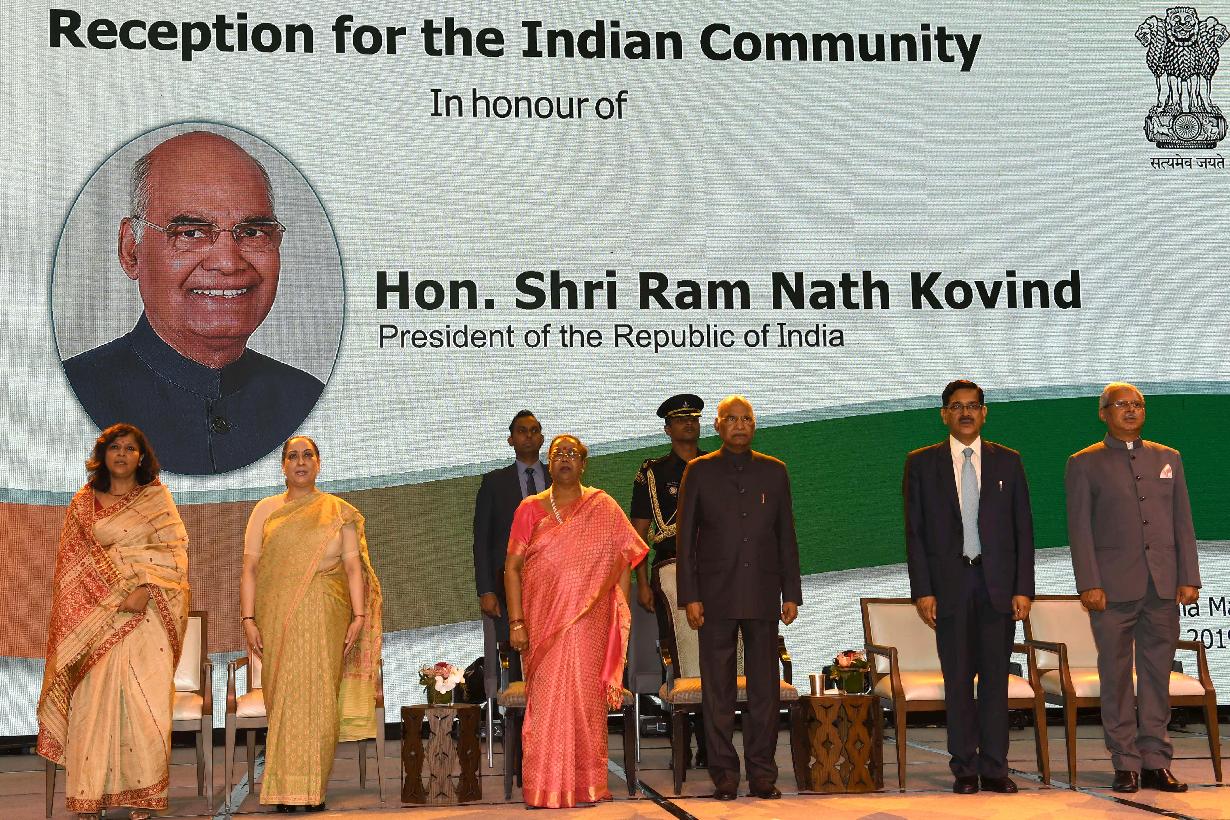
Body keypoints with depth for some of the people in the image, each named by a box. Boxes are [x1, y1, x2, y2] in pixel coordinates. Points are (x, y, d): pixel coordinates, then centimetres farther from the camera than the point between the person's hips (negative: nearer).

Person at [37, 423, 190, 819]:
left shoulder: (158, 497, 9)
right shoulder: (83, 503, 12)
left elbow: (174, 550, 2)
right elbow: (72, 562, 9)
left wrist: (145, 590, -13)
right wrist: (114, 594, -5)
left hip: (146, 613, -1)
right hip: (96, 616, 1)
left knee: (146, 699, -7)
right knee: (94, 699, -5)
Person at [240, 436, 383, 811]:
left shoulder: (339, 512, 10)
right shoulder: (265, 509, 12)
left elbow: (353, 566, 4)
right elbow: (250, 567, 6)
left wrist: (358, 616, -7)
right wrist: (249, 619, -4)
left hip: (325, 618, -1)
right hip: (278, 617, 1)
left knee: (318, 696, -5)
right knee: (283, 698, -3)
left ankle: (313, 788, 1)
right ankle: (284, 790, 3)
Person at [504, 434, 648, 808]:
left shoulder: (602, 507, 5)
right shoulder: (530, 508, 6)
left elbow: (625, 559, 5)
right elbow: (512, 566, 3)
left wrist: (619, 615, -2)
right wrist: (516, 622, -5)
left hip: (589, 621, 0)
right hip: (544, 620, 0)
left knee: (586, 698, -1)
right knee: (546, 698, -3)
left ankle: (588, 784, 9)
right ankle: (545, 787, 3)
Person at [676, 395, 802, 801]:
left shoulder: (774, 471, 10)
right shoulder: (699, 472, 5)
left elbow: (786, 536, 11)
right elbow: (686, 539, 3)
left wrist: (791, 593, 4)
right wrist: (689, 596, -4)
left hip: (763, 597, 2)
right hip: (716, 597, -1)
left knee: (765, 688, 3)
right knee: (718, 691, 1)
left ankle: (762, 774, 10)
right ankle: (724, 774, 8)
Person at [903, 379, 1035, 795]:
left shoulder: (1007, 461, 8)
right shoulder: (922, 463, 5)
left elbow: (1023, 529, 6)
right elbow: (915, 532, 2)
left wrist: (1023, 588, -2)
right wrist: (923, 590, -5)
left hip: (998, 583, 1)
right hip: (949, 584, -1)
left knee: (995, 677, 2)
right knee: (958, 679, 3)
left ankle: (994, 768, 8)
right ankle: (964, 768, 10)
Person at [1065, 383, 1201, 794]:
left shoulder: (1168, 458, 15)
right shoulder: (1085, 464, 5)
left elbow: (1182, 523, 12)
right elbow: (1079, 528, -1)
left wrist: (1189, 578, 4)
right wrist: (1089, 584, -10)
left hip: (1163, 589, 3)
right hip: (1113, 588, -3)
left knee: (1157, 675, 5)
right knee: (1116, 676, 0)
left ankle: (1155, 762, 11)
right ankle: (1126, 764, 7)